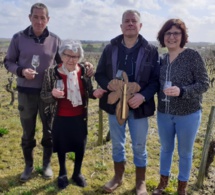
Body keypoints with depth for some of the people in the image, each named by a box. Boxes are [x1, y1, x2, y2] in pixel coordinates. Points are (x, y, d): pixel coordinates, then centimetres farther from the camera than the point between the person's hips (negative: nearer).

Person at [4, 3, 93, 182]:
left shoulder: (55, 40, -2)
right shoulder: (19, 38, -4)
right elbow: (8, 62, 2)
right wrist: (21, 71, -18)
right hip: (26, 92, 0)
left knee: (49, 131, 12)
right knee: (28, 132, 13)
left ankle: (47, 164, 33)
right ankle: (28, 166, 32)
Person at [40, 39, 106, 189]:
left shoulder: (84, 71, -6)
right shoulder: (52, 73, -13)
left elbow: (88, 91, 4)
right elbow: (44, 96, -8)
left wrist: (94, 93, -19)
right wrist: (53, 94, -31)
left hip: (79, 117, 2)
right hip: (60, 118, -2)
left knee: (80, 146, 13)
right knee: (61, 146, 15)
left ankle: (77, 173, 39)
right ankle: (62, 174, 40)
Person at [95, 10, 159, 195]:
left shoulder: (150, 50, -4)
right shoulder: (110, 48, 1)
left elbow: (156, 79, -5)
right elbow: (99, 74, 5)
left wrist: (143, 96, -22)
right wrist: (108, 85, -17)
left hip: (139, 106, -2)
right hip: (115, 105, 2)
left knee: (139, 146, 10)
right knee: (117, 144, 16)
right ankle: (118, 176, 37)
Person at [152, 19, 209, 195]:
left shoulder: (193, 56, -12)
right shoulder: (162, 60, 2)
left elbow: (204, 84, -14)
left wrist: (182, 91, -27)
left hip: (188, 115, -4)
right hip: (164, 114, 4)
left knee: (185, 152, 13)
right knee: (166, 148, 19)